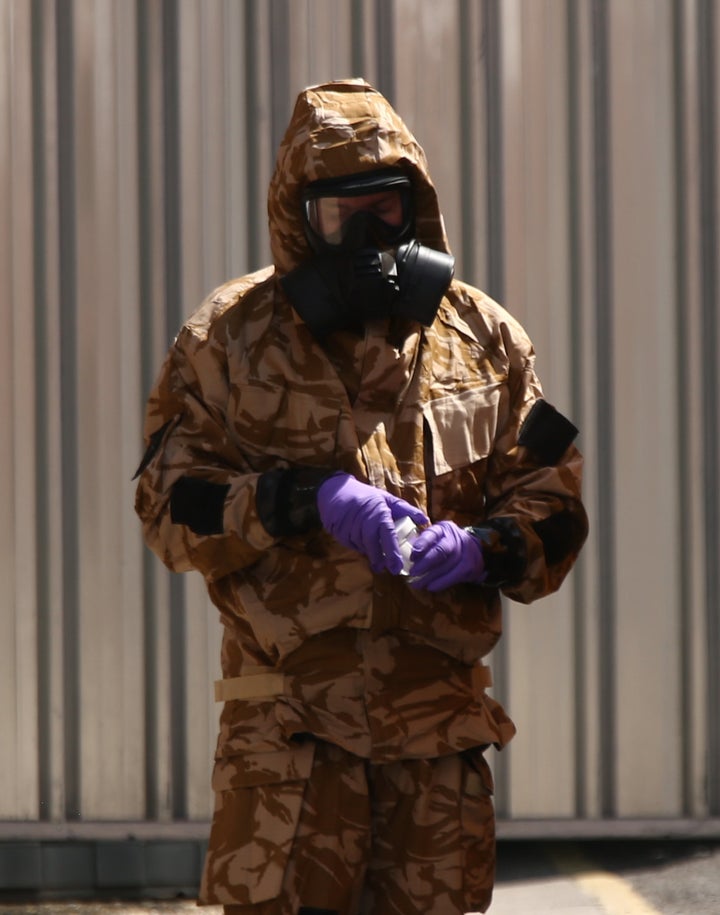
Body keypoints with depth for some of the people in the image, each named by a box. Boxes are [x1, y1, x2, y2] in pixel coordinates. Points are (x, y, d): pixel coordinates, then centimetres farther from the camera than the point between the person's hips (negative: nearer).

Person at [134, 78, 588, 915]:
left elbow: (551, 499, 12)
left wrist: (484, 548, -10)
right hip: (289, 711, -3)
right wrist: (305, 501, -16)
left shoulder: (482, 336, 12)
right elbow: (171, 501, -1)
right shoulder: (231, 335, 5)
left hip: (440, 711, 3)